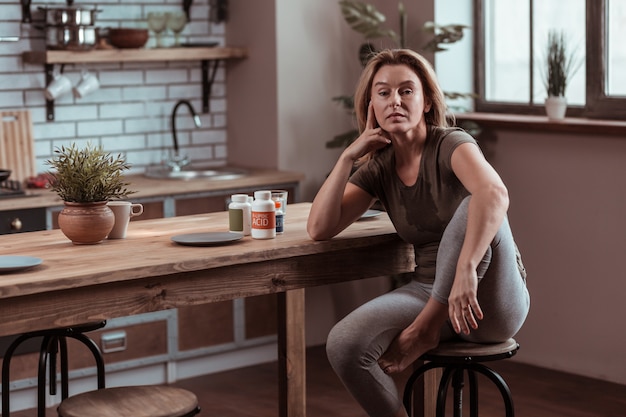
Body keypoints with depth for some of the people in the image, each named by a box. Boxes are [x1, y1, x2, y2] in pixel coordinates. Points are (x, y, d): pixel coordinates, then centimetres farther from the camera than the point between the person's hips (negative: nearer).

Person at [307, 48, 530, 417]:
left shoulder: (451, 145, -13)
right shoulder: (378, 169, 5)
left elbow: (494, 194, -35)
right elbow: (320, 229, -4)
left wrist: (466, 269, -46)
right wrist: (349, 155, -7)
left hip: (492, 304, -5)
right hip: (429, 294, 5)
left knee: (475, 207, -34)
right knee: (343, 345, -20)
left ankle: (425, 330, -19)